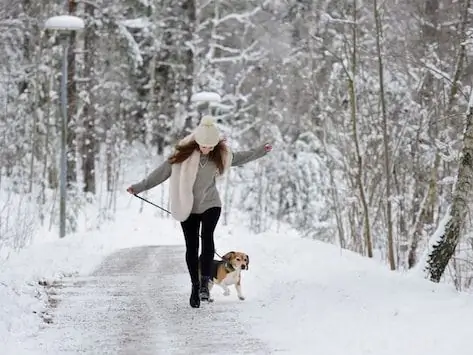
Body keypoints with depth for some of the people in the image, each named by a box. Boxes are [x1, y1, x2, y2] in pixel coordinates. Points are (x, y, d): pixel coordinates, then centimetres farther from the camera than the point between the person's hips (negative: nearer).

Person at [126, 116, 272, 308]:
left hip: (210, 205, 1)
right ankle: (195, 285, 15)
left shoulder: (220, 155, -3)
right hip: (188, 207, -1)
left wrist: (260, 151, 17)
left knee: (207, 237, -22)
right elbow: (162, 171, -5)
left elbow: (239, 158, 16)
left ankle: (205, 282, -19)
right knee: (191, 246, 1)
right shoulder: (184, 154, -12)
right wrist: (140, 187, -3)